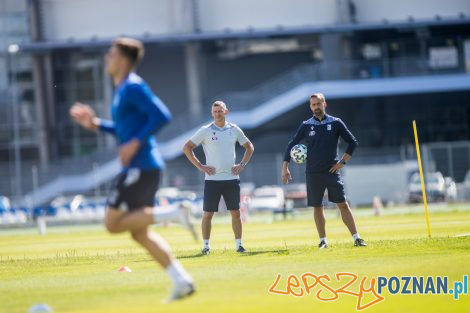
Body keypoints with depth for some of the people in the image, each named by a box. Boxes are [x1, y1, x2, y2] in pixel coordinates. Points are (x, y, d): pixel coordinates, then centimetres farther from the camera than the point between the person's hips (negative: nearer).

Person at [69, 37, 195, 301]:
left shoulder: (133, 87, -12)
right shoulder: (122, 90, 18)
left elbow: (162, 116, -21)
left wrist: (135, 144, -21)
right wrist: (96, 124, 18)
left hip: (141, 167, -10)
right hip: (140, 167, 10)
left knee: (113, 223, -7)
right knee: (139, 233, 9)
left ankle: (173, 214, -12)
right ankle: (182, 281, 5)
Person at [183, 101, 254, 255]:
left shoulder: (234, 129, 7)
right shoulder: (205, 131, -1)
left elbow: (249, 147, 20)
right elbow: (187, 148, 1)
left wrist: (242, 165, 7)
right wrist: (200, 166, -5)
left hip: (231, 178, 2)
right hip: (212, 179, -2)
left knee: (236, 213, 2)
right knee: (208, 214, -1)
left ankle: (239, 244, 9)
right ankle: (206, 245, 7)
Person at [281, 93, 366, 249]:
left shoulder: (335, 123, 2)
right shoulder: (306, 125, 5)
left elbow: (352, 142, 7)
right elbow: (291, 145, 9)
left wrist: (342, 161, -1)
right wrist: (285, 168, 1)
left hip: (332, 171, -1)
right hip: (313, 173, 1)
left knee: (343, 205, -7)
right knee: (317, 207, 3)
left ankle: (356, 238, -7)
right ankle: (323, 240, 12)